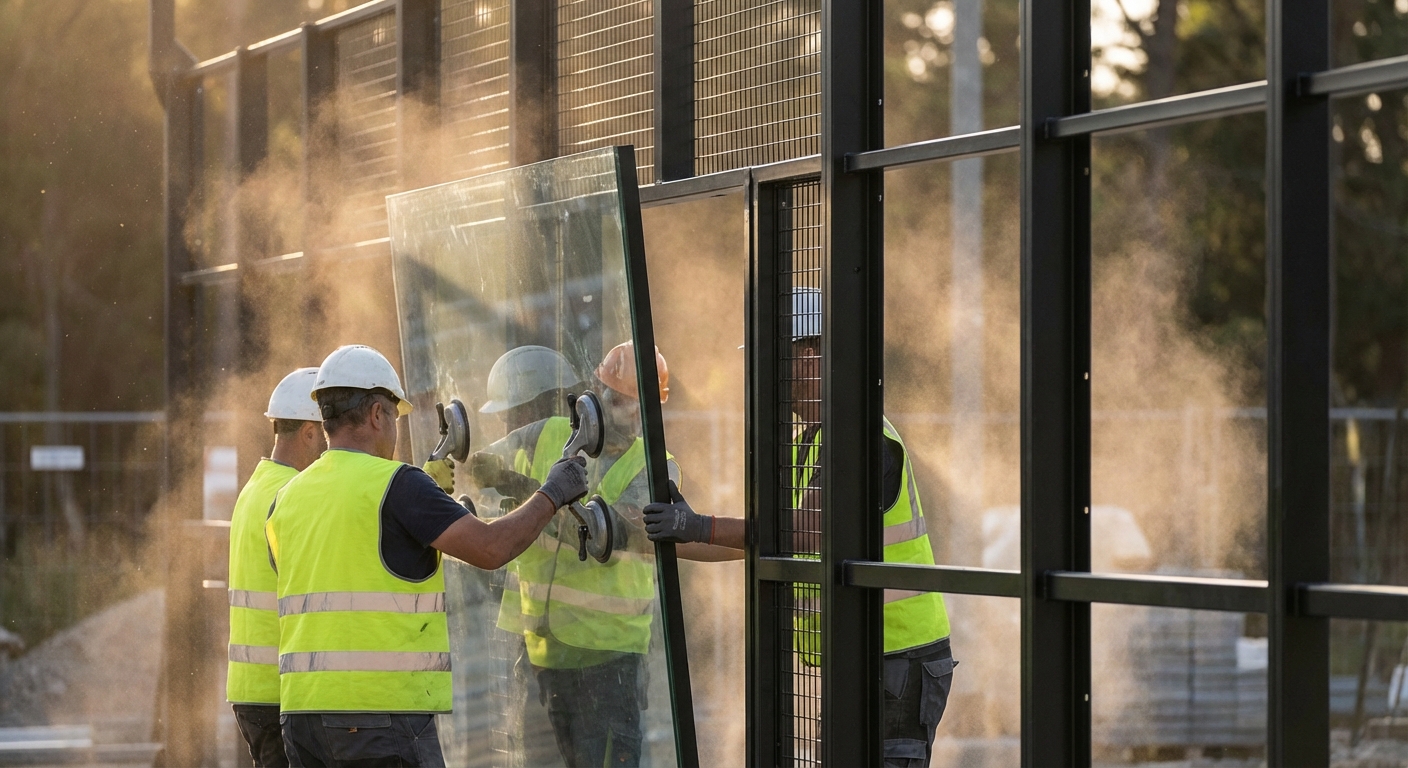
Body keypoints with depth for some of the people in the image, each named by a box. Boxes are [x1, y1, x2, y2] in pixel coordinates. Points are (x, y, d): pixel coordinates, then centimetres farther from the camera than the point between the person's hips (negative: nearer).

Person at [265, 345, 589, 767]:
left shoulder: (287, 500, 13)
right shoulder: (394, 484, -8)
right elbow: (491, 548, -14)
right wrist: (551, 494, 3)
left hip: (304, 709, 7)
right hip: (383, 709, -6)